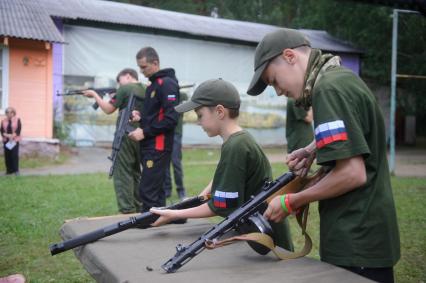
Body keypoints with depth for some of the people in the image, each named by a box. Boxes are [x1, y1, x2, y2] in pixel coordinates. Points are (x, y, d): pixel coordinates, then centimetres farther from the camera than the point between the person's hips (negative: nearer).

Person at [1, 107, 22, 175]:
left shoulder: (17, 120, 1)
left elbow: (19, 129, -6)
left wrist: (13, 136, -17)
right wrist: (6, 135, -15)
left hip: (15, 140, -3)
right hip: (6, 140, 3)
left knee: (14, 155, -7)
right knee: (7, 155, 1)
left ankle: (16, 170, -2)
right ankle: (9, 170, 8)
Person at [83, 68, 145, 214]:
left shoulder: (125, 89, -6)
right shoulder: (145, 90, 13)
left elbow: (108, 109, -2)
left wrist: (95, 94, 10)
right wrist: (113, 99, 16)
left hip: (126, 135, -7)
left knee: (122, 172, -1)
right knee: (135, 171, 16)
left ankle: (127, 209, -3)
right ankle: (138, 207, 19)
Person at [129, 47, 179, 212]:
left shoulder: (167, 84, -12)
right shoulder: (153, 85, 17)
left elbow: (171, 118, -20)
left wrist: (145, 132, -15)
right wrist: (141, 119, 4)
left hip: (158, 147, -9)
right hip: (150, 146, 9)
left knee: (147, 191, -9)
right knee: (155, 190, 13)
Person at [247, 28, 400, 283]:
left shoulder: (329, 88, -18)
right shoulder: (342, 77, 12)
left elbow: (353, 173, -24)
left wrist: (290, 203, -12)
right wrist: (312, 151, 11)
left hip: (358, 242, -9)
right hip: (362, 236, 9)